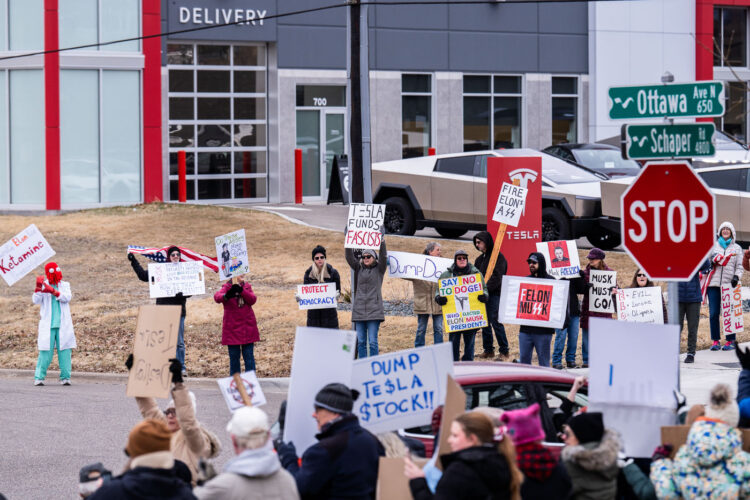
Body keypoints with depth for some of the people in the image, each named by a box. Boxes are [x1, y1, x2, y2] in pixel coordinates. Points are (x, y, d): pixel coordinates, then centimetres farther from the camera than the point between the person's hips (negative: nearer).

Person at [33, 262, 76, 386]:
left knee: (65, 351, -3)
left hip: (63, 324, 2)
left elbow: (67, 297, -7)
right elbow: (36, 301, -5)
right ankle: (39, 378, -3)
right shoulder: (44, 285, 8)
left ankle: (65, 378, 1)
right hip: (47, 325, -2)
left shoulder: (64, 285, 12)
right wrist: (38, 288, -22)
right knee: (45, 352, -7)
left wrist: (53, 291, -20)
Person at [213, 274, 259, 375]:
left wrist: (241, 291, -24)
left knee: (248, 355, 3)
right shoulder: (227, 287, -4)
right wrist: (226, 296, -48)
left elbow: (253, 300, -8)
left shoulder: (247, 286, 8)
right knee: (234, 356, 3)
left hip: (247, 327, 2)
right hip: (232, 328, -2)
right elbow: (217, 297, -24)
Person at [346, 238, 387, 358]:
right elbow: (349, 257, 5)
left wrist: (382, 243, -21)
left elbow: (383, 257, -9)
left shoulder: (379, 269, 5)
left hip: (374, 311, -4)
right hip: (359, 311, 4)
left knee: (372, 341, -6)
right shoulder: (358, 269, 13)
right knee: (360, 341, 5)